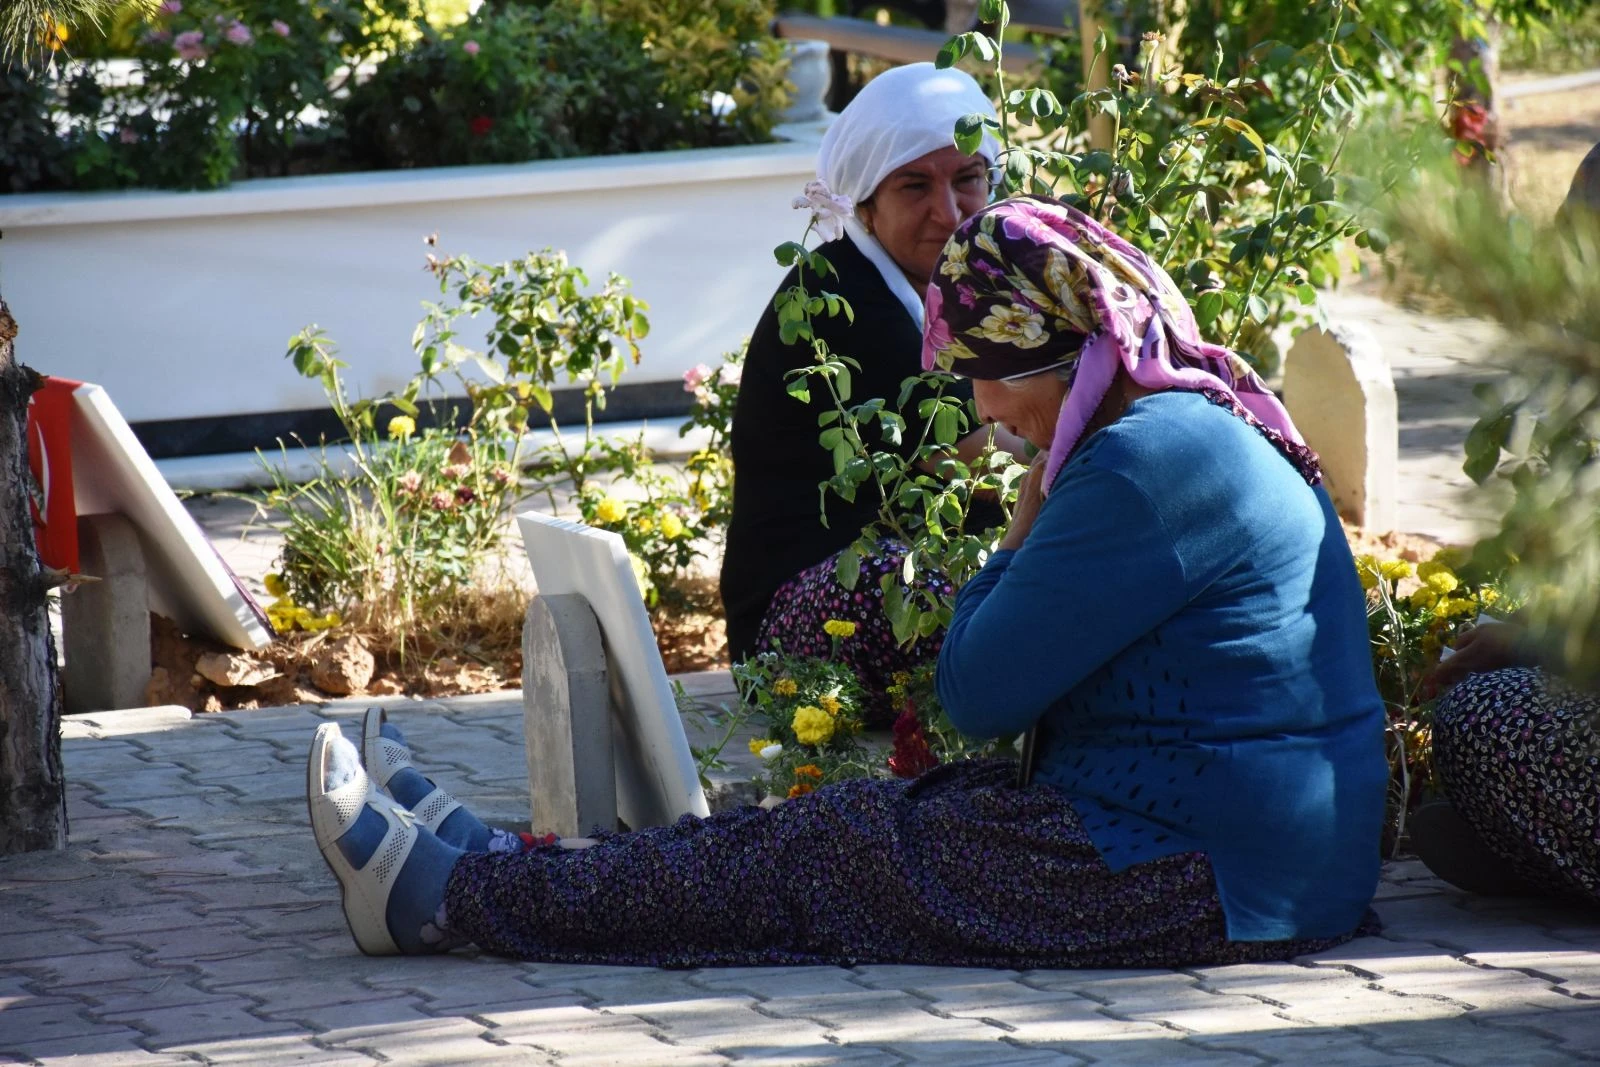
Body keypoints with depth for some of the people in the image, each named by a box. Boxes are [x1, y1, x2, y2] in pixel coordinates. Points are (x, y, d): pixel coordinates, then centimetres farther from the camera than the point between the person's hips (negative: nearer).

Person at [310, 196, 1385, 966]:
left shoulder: (1148, 462, -19)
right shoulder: (1207, 429, 15)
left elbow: (981, 690, -15)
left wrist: (1028, 524, -5)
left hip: (1195, 880, -10)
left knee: (802, 855, -1)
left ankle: (440, 891, 7)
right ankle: (457, 870, 17)